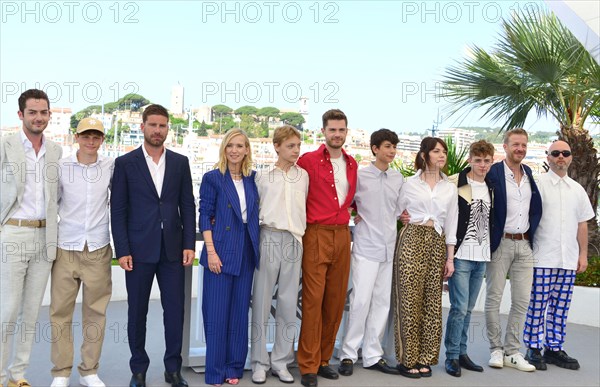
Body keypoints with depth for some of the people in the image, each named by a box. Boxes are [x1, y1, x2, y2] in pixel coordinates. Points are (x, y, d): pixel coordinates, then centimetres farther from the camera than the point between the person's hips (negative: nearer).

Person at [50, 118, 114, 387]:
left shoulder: (111, 166, 1)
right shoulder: (62, 166, 0)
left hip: (98, 250, 1)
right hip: (65, 249, 0)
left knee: (96, 312, 6)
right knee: (60, 312, 3)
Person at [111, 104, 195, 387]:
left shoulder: (180, 162, 8)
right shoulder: (125, 163, 2)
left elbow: (188, 205, 8)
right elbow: (118, 210, -1)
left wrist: (189, 244, 0)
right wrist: (122, 251, -7)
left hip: (172, 248, 2)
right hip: (139, 249, -2)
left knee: (175, 310, 4)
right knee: (137, 311, 7)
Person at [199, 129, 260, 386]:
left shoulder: (251, 179, 9)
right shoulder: (213, 178, -4)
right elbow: (204, 216, -6)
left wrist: (257, 247, 6)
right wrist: (211, 251, -14)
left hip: (246, 252, 5)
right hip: (221, 251, -4)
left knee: (240, 312, 10)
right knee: (217, 313, -1)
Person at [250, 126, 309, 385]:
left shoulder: (303, 175, 9)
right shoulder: (263, 177, 2)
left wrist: (299, 227, 10)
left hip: (294, 240, 2)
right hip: (269, 239, -2)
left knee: (288, 303, 5)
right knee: (262, 302, 2)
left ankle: (281, 362, 15)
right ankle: (259, 362, 12)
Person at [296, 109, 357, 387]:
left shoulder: (351, 164, 12)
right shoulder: (308, 161, -4)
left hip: (342, 235, 5)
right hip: (317, 235, -5)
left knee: (335, 301, 8)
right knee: (313, 300, -5)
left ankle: (323, 359, 21)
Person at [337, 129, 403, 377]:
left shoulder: (398, 179, 9)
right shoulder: (360, 175, -3)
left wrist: (396, 217, 3)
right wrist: (354, 215, -5)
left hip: (388, 247, 5)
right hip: (366, 246, -4)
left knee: (382, 302, 7)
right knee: (361, 300, -8)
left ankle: (373, 355, 17)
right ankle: (349, 354, 6)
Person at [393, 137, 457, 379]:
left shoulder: (450, 188, 12)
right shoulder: (410, 184, 3)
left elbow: (451, 224, 11)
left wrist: (450, 258, 7)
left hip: (437, 243, 3)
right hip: (412, 240, -3)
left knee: (432, 300, 4)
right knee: (410, 298, -5)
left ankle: (424, 358, 13)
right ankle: (407, 359, 4)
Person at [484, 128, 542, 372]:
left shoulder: (530, 175, 10)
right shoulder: (493, 173, -8)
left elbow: (536, 209, 17)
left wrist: (532, 235, 9)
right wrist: (489, 240, -11)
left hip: (525, 244, 5)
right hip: (500, 243, -5)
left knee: (522, 301, 7)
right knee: (494, 299, 3)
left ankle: (512, 352, 16)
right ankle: (496, 349, 16)